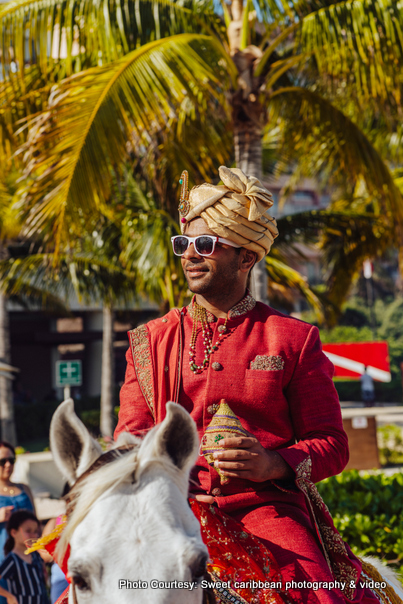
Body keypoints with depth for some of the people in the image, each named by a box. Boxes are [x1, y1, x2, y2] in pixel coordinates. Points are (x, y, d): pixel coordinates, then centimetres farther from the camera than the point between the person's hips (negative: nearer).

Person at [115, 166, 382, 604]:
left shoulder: (293, 339, 10)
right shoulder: (151, 341, 16)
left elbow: (331, 444, 9)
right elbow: (131, 433, 16)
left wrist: (274, 464, -11)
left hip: (269, 506, -1)